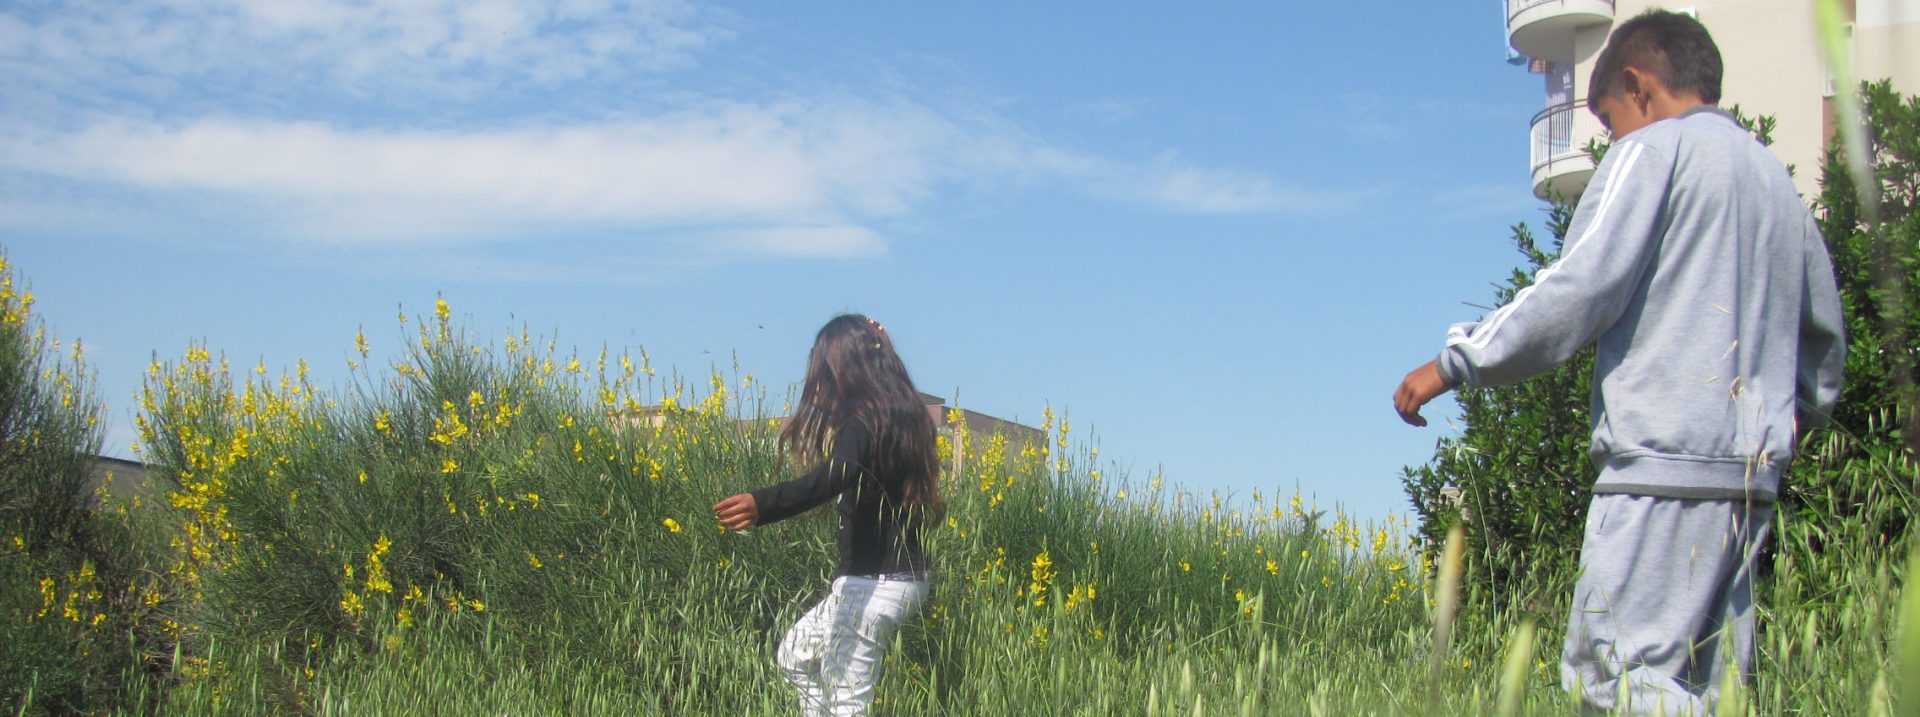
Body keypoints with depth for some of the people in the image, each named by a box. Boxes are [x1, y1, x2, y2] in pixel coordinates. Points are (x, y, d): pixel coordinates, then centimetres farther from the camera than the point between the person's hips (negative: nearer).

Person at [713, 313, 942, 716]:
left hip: (873, 583, -10)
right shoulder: (904, 416, 8)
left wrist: (762, 504, -50)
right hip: (905, 575, 10)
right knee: (796, 655, 24)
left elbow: (833, 477, -36)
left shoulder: (863, 421, -18)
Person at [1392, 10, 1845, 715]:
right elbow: (1825, 332, 30)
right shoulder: (1777, 177, 22)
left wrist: (1457, 361, -5)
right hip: (1753, 472, 8)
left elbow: (1578, 291, -13)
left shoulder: (1655, 149, -1)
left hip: (1666, 460, -8)